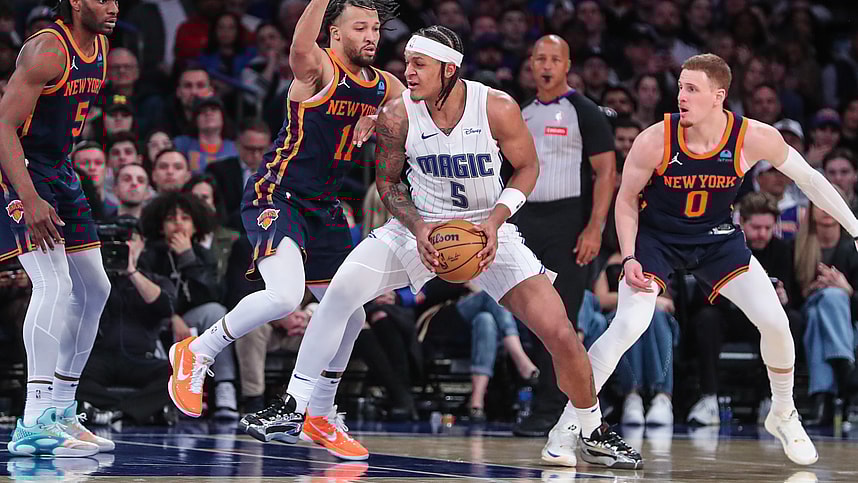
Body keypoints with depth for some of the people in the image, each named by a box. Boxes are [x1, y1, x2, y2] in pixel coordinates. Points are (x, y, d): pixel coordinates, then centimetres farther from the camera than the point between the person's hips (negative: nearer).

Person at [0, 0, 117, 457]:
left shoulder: (99, 48, 8)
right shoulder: (47, 50, -21)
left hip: (58, 173, 10)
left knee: (93, 289, 12)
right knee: (54, 284, -21)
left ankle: (60, 412, 22)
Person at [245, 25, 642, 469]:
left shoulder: (498, 109, -20)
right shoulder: (397, 114, -16)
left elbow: (527, 168, -4)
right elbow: (388, 181, 0)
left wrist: (495, 220, -18)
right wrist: (418, 228, -17)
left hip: (487, 229, -1)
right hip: (421, 225, 1)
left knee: (560, 334, -10)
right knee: (340, 291, -18)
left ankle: (595, 435, 13)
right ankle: (293, 409, -7)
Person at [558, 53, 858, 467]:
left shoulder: (755, 138, -21)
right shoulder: (655, 141, -25)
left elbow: (808, 178, -5)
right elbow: (626, 199, -8)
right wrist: (629, 258, -17)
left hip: (717, 238, 2)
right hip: (657, 238, -2)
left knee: (775, 323, -7)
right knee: (627, 326, -21)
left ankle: (783, 417, 19)